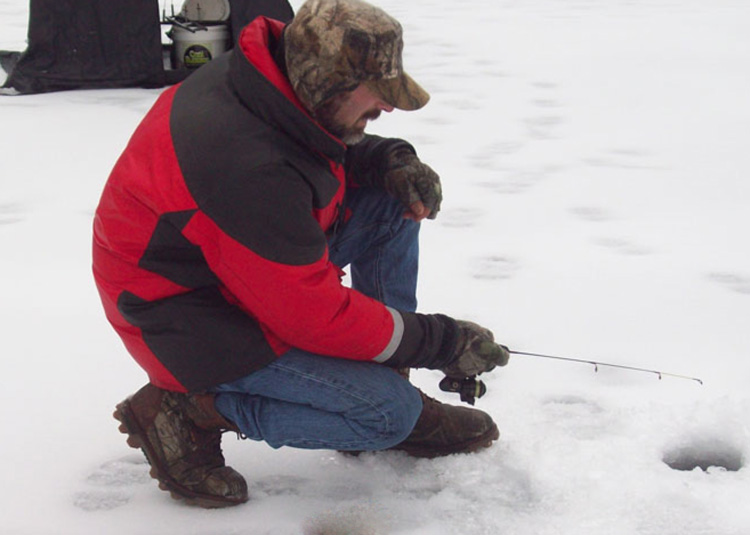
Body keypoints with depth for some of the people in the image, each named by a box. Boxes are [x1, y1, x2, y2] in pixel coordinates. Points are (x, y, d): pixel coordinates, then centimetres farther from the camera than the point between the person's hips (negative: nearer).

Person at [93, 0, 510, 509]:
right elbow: (317, 316, -27)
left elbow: (336, 150, 16)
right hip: (190, 321, -10)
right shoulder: (250, 170, -36)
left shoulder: (271, 76, -9)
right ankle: (191, 409, -5)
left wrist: (391, 159, -7)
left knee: (391, 201, 2)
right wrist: (442, 343, -19)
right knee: (389, 412, -15)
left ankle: (385, 387, 7)